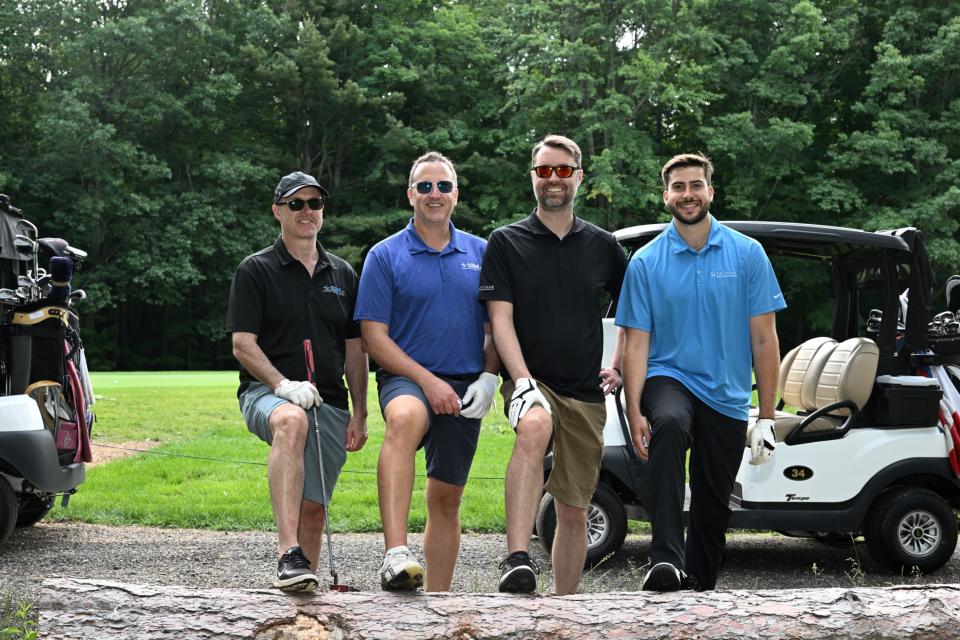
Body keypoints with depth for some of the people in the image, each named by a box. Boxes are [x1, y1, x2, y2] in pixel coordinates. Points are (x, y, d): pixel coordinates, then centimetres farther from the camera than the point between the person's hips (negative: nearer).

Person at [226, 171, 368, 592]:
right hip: (267, 392, -5)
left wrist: (359, 414, 10)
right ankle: (288, 554, -49)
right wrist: (284, 385, -21)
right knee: (291, 422, -39)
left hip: (328, 402, 5)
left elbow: (355, 349, 17)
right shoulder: (256, 270, 2)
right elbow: (243, 345, -5)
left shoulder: (343, 274, 16)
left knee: (314, 509, 0)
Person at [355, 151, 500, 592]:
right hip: (406, 378, -4)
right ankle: (395, 554, -50)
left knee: (446, 498, 8)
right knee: (405, 419, -38)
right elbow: (374, 337, -4)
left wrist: (489, 377, -3)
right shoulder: (385, 256, 1)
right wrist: (428, 381, -13)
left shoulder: (480, 253, 12)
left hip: (466, 389, 4)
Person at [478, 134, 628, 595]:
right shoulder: (507, 242, 3)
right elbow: (500, 319, -6)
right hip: (531, 382, -3)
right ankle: (517, 559, -44)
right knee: (534, 428, -38)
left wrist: (620, 366, 11)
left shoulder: (602, 246, 10)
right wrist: (522, 379, -19)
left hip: (585, 393, 3)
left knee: (574, 509, 6)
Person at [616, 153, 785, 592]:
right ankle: (666, 560, -43)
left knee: (713, 506, 9)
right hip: (669, 378, -2)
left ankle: (700, 587, 28)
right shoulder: (646, 262, 0)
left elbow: (763, 339, 1)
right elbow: (636, 343, -1)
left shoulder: (748, 254, 1)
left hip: (727, 396, 2)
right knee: (670, 424, -36)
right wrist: (634, 412, -12)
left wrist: (767, 414, -2)